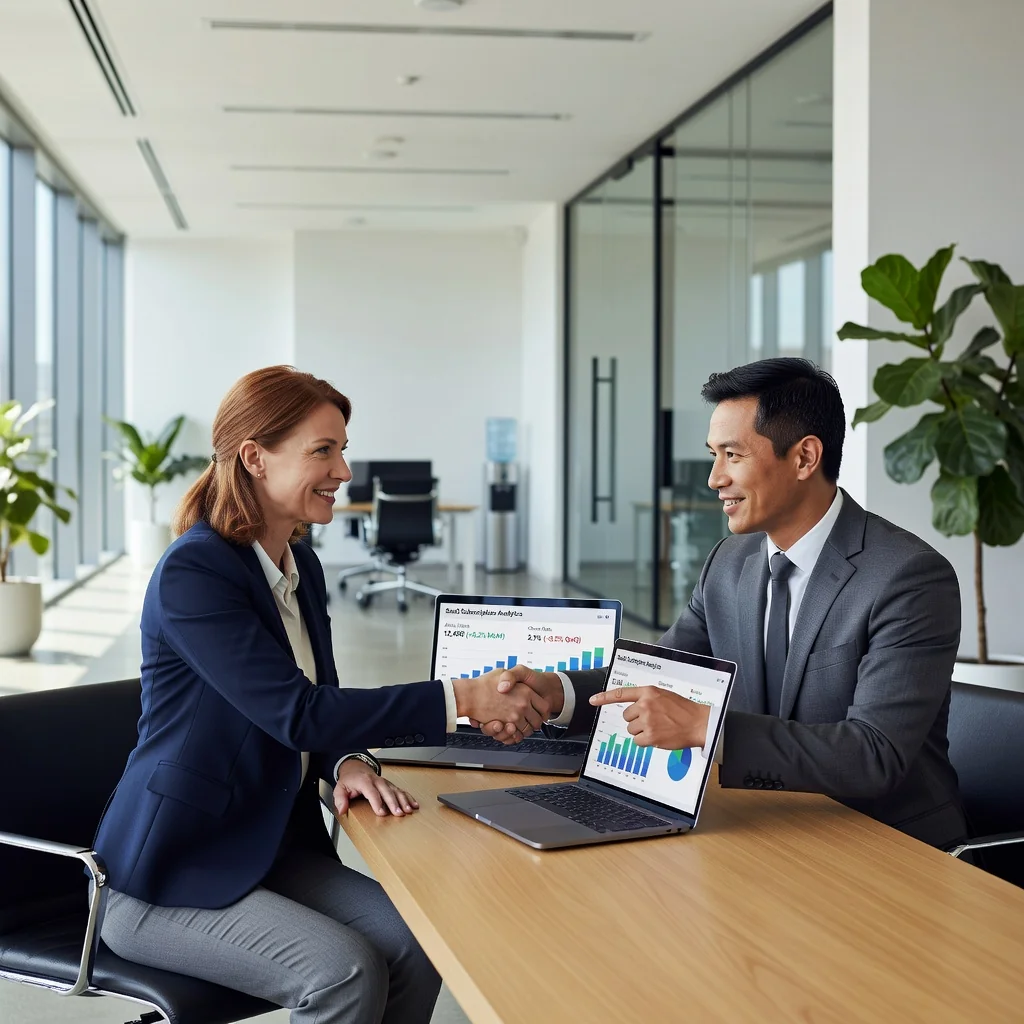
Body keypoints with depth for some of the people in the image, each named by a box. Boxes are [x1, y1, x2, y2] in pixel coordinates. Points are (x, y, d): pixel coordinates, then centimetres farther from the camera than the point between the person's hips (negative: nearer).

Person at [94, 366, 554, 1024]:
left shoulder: (301, 566, 8)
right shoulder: (192, 573, -20)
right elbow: (295, 711, -27)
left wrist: (350, 761, -10)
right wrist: (462, 699, -28)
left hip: (275, 844, 8)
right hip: (172, 872, -7)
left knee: (414, 946, -13)